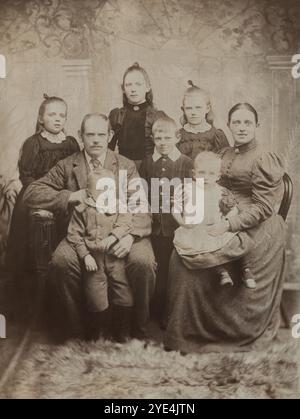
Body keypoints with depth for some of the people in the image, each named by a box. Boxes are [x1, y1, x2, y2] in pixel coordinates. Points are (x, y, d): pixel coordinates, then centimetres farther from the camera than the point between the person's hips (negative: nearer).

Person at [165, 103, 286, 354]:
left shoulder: (264, 160, -13)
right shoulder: (226, 155, 10)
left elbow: (262, 207, -16)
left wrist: (228, 225, -24)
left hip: (254, 231, -7)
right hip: (227, 225, 7)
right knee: (182, 257, -2)